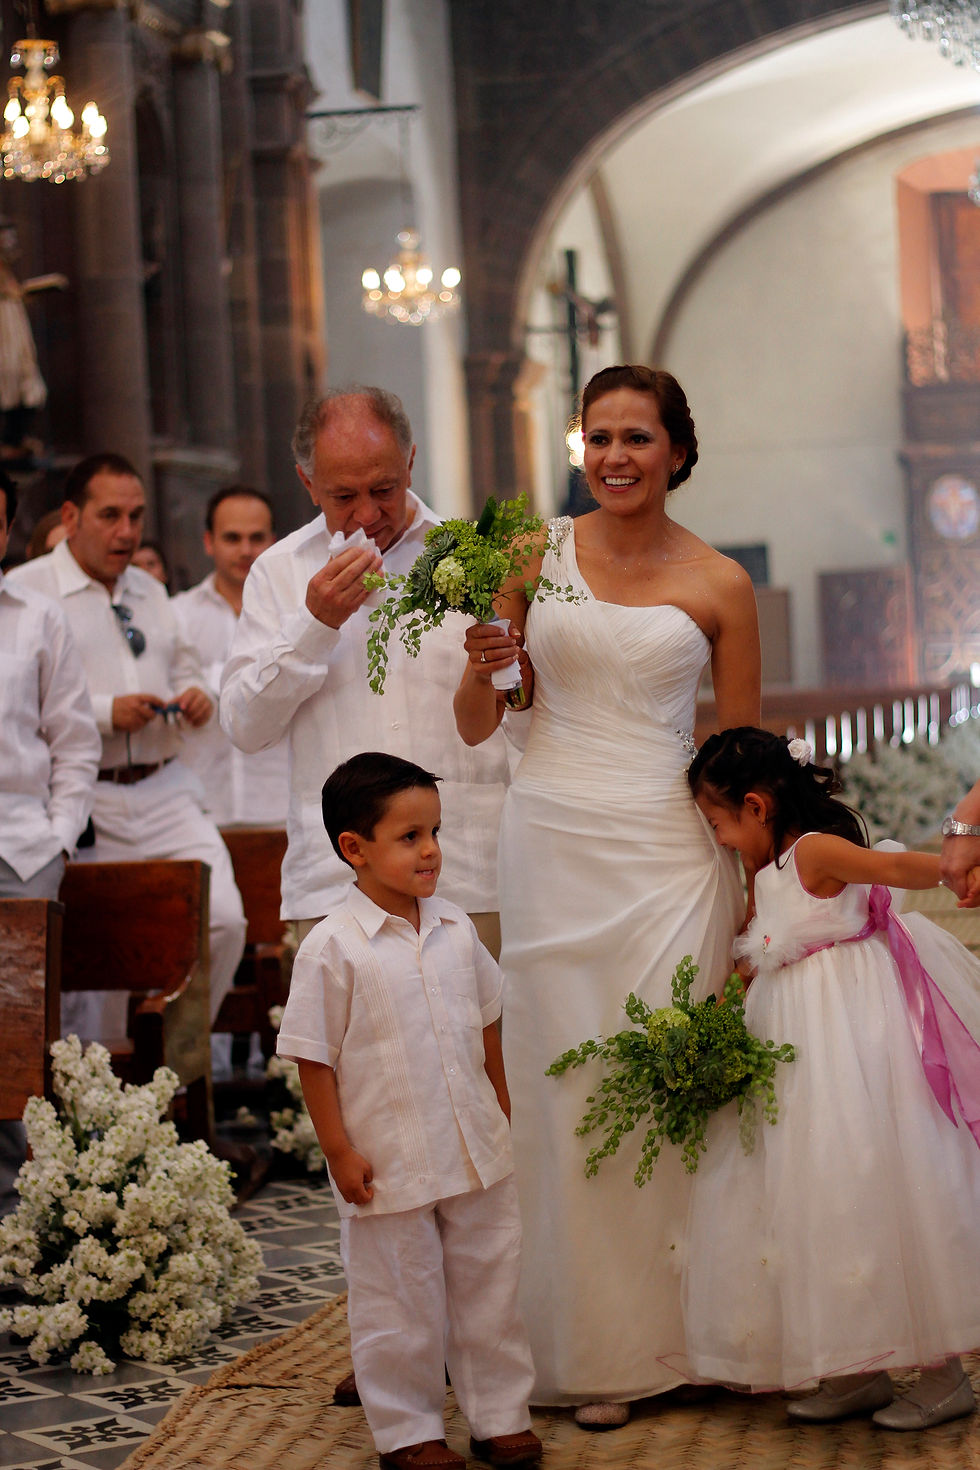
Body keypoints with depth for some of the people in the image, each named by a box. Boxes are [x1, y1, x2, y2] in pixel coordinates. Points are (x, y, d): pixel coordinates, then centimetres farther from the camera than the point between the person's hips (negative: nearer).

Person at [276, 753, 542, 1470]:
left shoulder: (456, 928, 2)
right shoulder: (332, 948, -14)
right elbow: (313, 1058, -11)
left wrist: (503, 1111, 16)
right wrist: (339, 1151, -11)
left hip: (478, 1154, 5)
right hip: (388, 1163, -5)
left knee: (490, 1285, 14)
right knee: (402, 1303, 7)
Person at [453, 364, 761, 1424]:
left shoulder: (719, 585, 2)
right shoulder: (537, 554, 4)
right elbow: (478, 727, 6)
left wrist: (757, 891, 2)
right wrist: (483, 666, -15)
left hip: (667, 850, -1)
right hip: (551, 842, 1)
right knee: (564, 1079, 4)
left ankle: (670, 1337, 14)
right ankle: (589, 1348, 15)